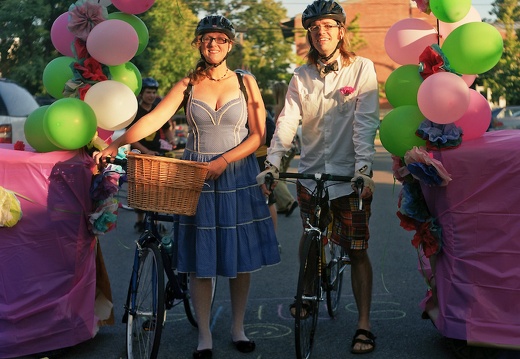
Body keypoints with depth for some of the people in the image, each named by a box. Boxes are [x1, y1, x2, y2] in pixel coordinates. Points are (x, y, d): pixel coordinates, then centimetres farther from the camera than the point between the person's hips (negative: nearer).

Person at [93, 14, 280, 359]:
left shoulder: (245, 82, 2)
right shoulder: (188, 84, 2)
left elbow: (258, 135, -2)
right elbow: (154, 118, -10)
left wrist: (223, 161, -15)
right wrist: (115, 145, -22)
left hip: (237, 175, 0)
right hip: (197, 176, 0)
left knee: (240, 254, 5)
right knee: (201, 258, 1)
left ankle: (238, 328, 22)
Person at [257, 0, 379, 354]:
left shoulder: (362, 69, -4)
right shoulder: (302, 76, 5)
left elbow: (365, 122, -12)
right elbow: (287, 120, -5)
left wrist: (363, 169, -22)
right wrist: (272, 163, -18)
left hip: (350, 177, -3)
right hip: (312, 173, 3)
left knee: (358, 251, -2)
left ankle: (364, 325, 3)